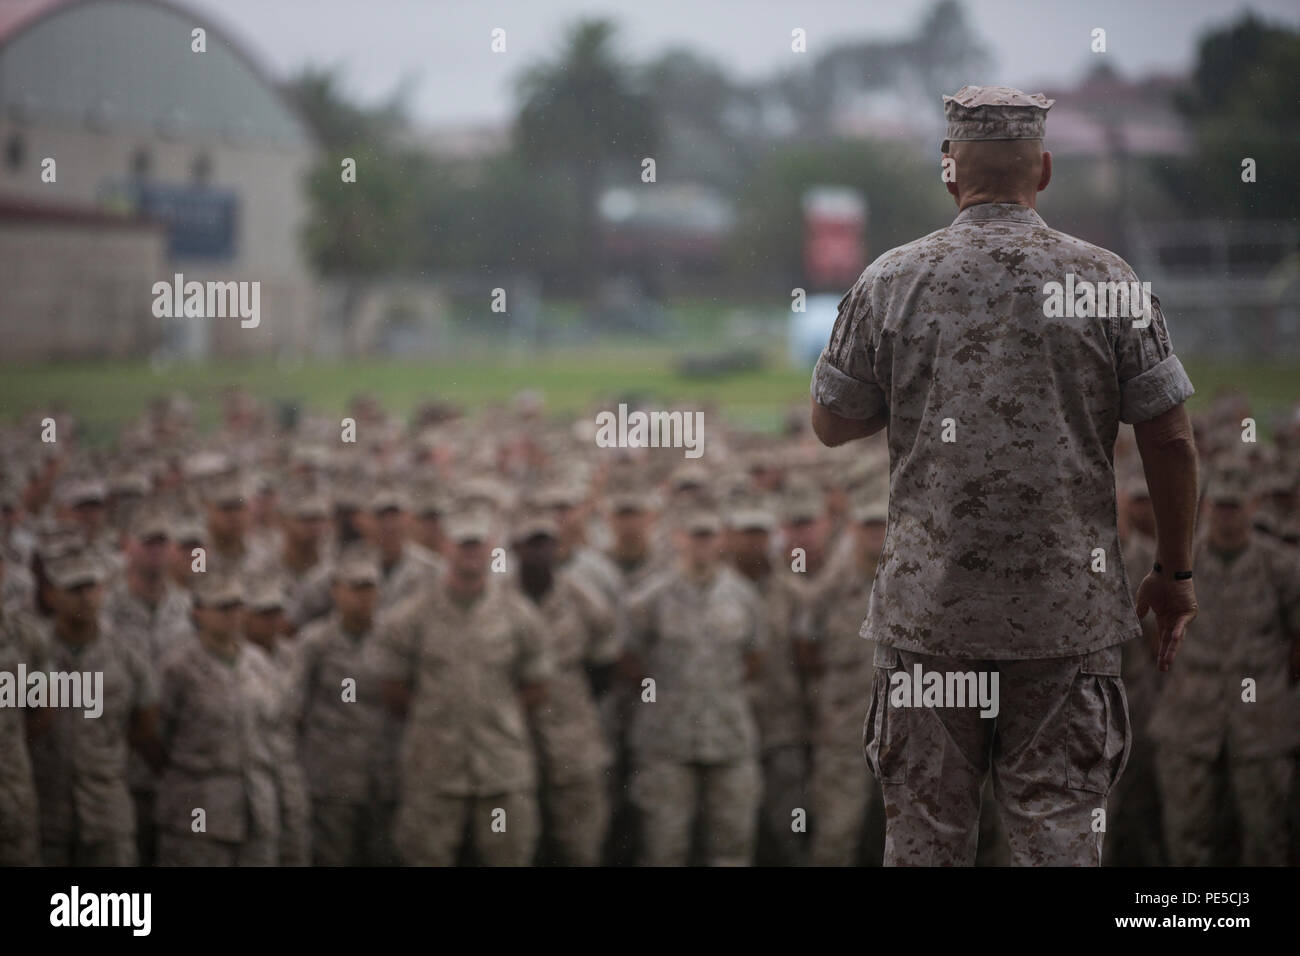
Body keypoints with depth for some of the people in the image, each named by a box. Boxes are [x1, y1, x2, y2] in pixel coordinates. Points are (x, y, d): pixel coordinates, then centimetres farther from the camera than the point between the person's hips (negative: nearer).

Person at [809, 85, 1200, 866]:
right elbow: (1170, 440, -2)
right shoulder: (1106, 280, -3)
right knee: (1063, 830, 5)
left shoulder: (892, 282, -1)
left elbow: (832, 423, 7)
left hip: (928, 603, 1)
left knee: (926, 833, 10)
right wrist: (1175, 573, 8)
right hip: (1069, 609, 0)